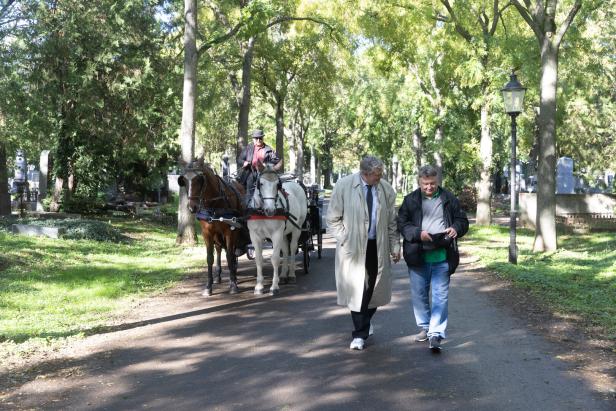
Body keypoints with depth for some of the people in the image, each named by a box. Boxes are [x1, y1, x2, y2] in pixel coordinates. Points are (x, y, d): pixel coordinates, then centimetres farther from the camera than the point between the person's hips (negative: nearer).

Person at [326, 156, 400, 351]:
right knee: (356, 289, -2)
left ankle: (367, 320, 34)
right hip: (353, 246, -2)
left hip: (378, 246, 2)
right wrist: (345, 239, -6)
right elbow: (333, 218, 1)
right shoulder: (343, 186, -7)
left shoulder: (386, 189, 0)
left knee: (374, 287, 6)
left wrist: (395, 246, 5)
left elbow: (392, 221, 8)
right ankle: (360, 334, 9)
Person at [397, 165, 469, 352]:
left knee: (441, 295, -4)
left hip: (442, 257, -1)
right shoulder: (411, 200, 4)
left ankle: (436, 334, -3)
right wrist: (418, 233, -17)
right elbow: (402, 224, 0)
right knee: (419, 294, 11)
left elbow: (462, 220, 13)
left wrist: (455, 228, -10)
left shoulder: (449, 199, 6)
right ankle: (424, 327, 29)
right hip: (418, 257, 1)